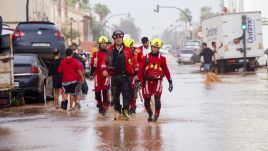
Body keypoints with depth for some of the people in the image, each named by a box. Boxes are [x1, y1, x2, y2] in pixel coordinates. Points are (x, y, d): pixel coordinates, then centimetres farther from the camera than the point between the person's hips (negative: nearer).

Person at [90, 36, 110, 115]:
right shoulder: (96, 54, 8)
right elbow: (93, 65, 14)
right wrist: (91, 74, 15)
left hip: (106, 74, -2)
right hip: (98, 74, 2)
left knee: (105, 90, -11)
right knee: (97, 91, 3)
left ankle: (104, 106, -10)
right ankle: (99, 104, 22)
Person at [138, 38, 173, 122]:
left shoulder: (162, 58, 3)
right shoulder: (146, 57, 3)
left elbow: (166, 70, 6)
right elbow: (141, 70, 6)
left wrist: (170, 82, 4)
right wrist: (138, 81, 2)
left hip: (158, 81, -1)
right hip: (147, 81, 1)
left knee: (157, 98, -16)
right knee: (147, 99, 2)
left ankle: (156, 115, -6)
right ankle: (150, 114, 23)